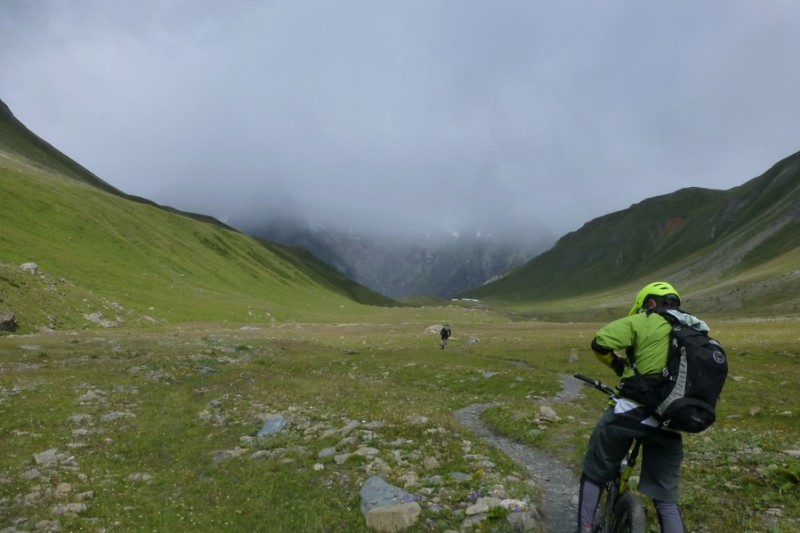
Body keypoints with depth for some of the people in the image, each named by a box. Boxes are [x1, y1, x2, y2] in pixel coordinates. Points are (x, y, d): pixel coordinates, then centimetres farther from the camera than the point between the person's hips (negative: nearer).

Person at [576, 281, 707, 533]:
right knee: (667, 500, 18)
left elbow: (600, 343, -10)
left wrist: (618, 364, 9)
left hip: (629, 413, -4)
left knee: (594, 474, 15)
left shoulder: (646, 322, 0)